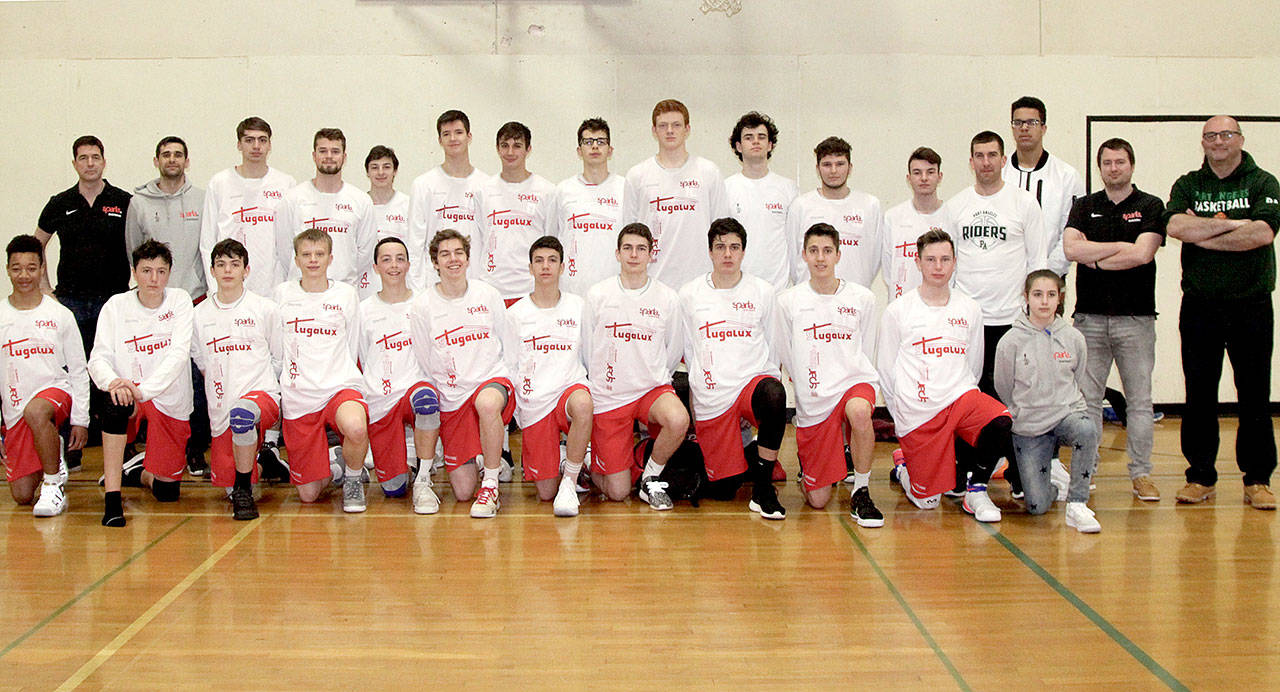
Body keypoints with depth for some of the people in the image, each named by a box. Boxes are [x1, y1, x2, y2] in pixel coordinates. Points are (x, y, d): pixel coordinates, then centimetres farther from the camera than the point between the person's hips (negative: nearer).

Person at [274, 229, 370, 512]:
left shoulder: (346, 294, 8)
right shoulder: (283, 294, 10)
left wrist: (339, 378, 8)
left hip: (340, 387, -1)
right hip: (297, 397, 2)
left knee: (355, 427, -40)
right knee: (308, 495, -4)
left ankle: (353, 478, -8)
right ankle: (332, 469, 31)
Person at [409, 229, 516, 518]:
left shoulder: (488, 295, 4)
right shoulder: (423, 306, 1)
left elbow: (509, 346, 14)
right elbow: (423, 365, 8)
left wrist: (513, 385, 8)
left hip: (492, 379, -1)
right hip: (451, 400, 1)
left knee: (487, 403, -42)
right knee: (462, 492, -6)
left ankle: (491, 483, -22)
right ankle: (481, 459, 30)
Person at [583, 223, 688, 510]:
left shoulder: (668, 298, 1)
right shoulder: (597, 295, -1)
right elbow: (586, 350, 7)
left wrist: (654, 380, 12)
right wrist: (600, 384, 9)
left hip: (653, 388, 1)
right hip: (608, 397, -1)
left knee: (678, 420, -37)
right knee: (618, 493, -5)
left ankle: (651, 477, -7)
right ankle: (589, 463, 31)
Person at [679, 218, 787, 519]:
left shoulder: (763, 291, 6)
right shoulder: (689, 294, 6)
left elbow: (773, 349, 12)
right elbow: (688, 352, 13)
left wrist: (767, 383, 2)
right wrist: (704, 386, 9)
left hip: (754, 381, 0)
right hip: (711, 398, 0)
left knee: (774, 393, -40)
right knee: (721, 490, -6)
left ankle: (762, 487, -24)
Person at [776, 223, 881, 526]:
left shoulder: (862, 298, 5)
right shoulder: (788, 301, 4)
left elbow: (865, 352, 13)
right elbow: (788, 359, 10)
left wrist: (845, 379, 4)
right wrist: (810, 392, 6)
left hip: (854, 383, 0)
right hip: (811, 400, 0)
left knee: (859, 411, -40)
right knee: (817, 500, -4)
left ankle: (861, 492, -18)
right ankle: (809, 461, 34)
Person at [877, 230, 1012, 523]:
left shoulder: (969, 309, 9)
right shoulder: (897, 311, 1)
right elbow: (885, 370, 5)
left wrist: (962, 398, 13)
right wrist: (903, 414, 5)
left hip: (960, 397, 3)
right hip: (916, 411, -2)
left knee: (1003, 422, -30)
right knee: (927, 501, -5)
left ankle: (976, 488, -5)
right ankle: (903, 466, 29)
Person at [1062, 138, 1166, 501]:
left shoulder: (1150, 206, 4)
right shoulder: (1084, 207, 11)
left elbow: (1142, 254, -12)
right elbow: (1071, 248, -7)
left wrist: (1094, 259, -6)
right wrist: (1121, 246, -8)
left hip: (1136, 318, -1)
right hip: (1090, 317, 1)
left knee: (1140, 400, 2)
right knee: (1087, 399, 2)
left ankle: (1141, 473, 10)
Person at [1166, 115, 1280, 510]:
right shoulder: (1187, 186, 10)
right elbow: (1174, 225, -10)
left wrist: (1201, 234, -10)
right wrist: (1232, 224, -11)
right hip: (1199, 307, 1)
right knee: (1199, 394, 4)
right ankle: (1201, 477, 13)